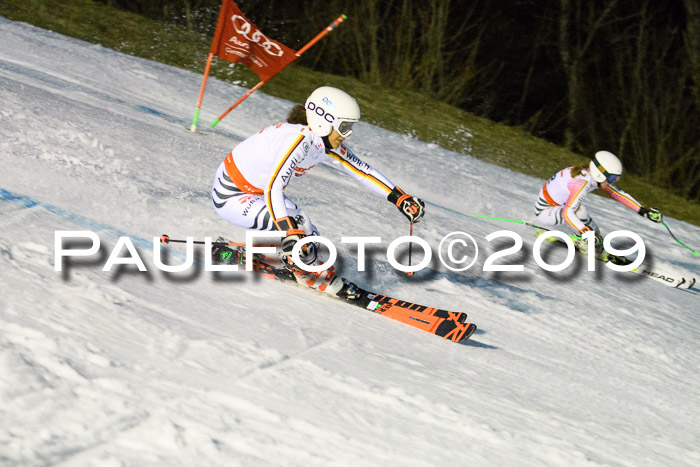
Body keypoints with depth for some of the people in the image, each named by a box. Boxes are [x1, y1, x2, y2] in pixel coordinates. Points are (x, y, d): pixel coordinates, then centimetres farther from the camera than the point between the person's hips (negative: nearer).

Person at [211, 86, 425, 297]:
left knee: (306, 236, 2)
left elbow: (362, 170, 3)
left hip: (256, 190, 9)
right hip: (229, 195, -9)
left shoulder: (328, 145, -7)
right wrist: (289, 232, -53)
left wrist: (400, 198, 1)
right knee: (297, 224, -25)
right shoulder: (299, 140, -33)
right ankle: (319, 279, -4)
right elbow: (273, 188, -43)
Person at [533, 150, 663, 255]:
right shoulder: (583, 183, -33)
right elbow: (567, 213, -43)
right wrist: (586, 232, -53)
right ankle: (586, 243, -10)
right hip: (544, 211, -9)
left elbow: (618, 194, 5)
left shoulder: (594, 176, -7)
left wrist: (642, 210, 2)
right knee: (579, 210, -29)